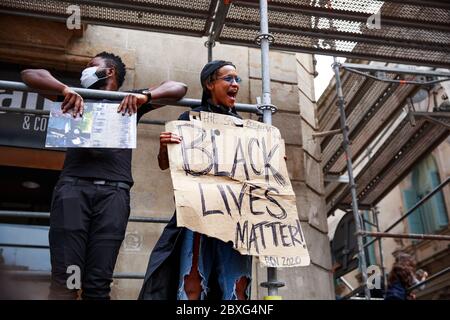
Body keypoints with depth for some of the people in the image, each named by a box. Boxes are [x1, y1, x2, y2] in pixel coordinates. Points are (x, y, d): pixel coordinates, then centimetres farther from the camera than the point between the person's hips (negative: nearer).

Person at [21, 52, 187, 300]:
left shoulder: (131, 101, 27)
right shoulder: (78, 98, 29)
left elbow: (179, 88, 21)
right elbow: (29, 75, 24)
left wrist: (144, 95, 0)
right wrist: (65, 90, 3)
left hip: (113, 191, -1)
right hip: (73, 186, 1)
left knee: (98, 283, -11)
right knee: (64, 278, -14)